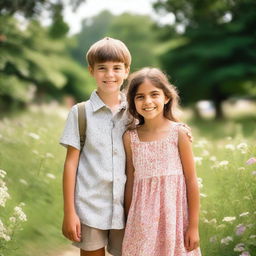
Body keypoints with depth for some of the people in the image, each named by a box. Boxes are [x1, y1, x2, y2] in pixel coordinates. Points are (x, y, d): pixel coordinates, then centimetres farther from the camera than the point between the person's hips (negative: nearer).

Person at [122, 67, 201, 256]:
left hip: (174, 214, -2)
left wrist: (194, 226, -5)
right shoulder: (130, 137, 2)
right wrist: (129, 223, 9)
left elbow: (191, 181, -4)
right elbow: (130, 181, 7)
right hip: (143, 219, 2)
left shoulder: (179, 133, -5)